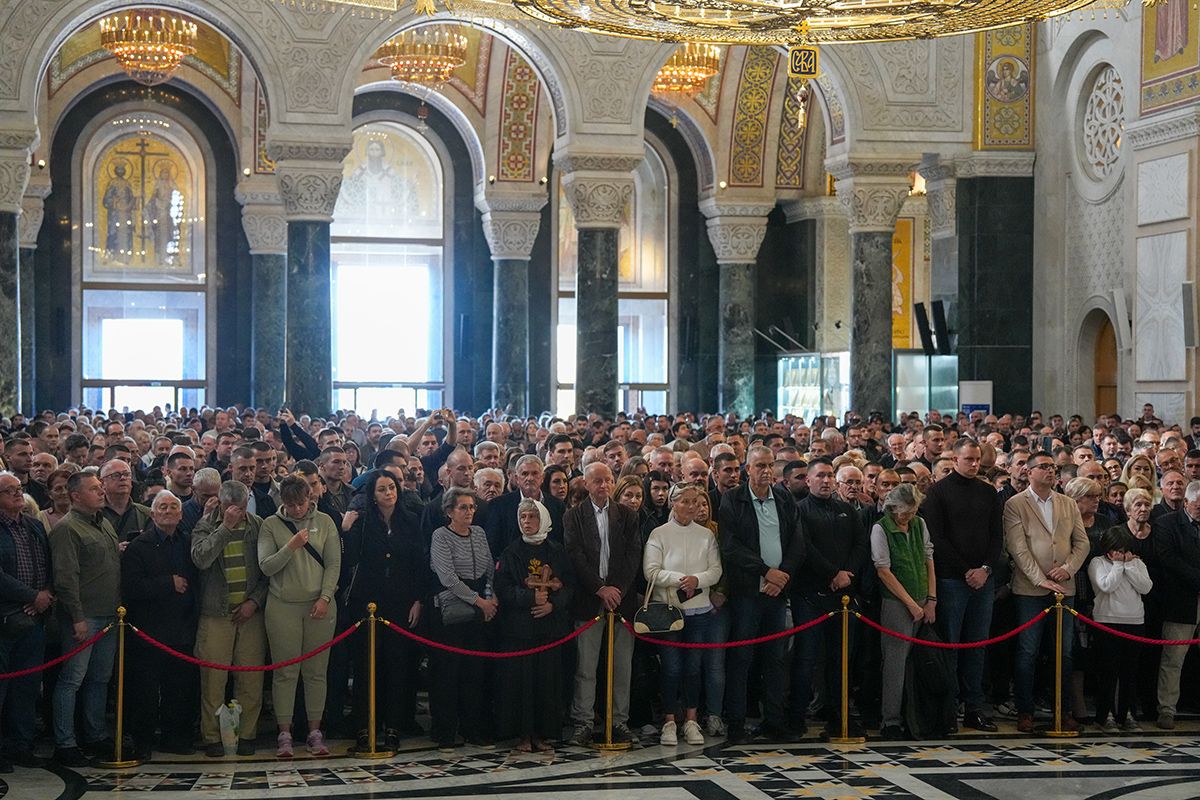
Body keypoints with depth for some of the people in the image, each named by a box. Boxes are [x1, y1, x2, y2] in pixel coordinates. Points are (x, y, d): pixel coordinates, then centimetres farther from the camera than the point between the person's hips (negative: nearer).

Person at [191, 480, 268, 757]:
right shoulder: (205, 525, 2)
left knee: (251, 678, 1)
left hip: (250, 613, 2)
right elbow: (201, 558, -17)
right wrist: (226, 527, -17)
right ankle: (212, 737, 6)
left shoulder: (257, 526, 8)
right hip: (215, 614, -2)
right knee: (213, 678, -3)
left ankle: (247, 735, 10)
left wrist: (255, 601, -2)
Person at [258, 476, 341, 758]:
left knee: (316, 671, 3)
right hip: (283, 607, -1)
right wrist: (291, 547, -18)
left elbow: (333, 564, 4)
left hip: (319, 605, 1)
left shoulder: (324, 522, 6)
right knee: (285, 671, 0)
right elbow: (266, 566, -5)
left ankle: (315, 731, 9)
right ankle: (284, 733, 5)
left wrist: (325, 598, -6)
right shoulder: (271, 525, 3)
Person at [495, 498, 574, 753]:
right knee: (521, 678, -4)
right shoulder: (512, 553, 5)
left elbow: (569, 585, 5)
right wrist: (531, 597, -16)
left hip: (552, 624, 1)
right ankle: (523, 734, 2)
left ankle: (543, 733, 7)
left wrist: (553, 603, -12)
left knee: (548, 678, -1)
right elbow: (503, 588, -4)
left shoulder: (557, 551, 10)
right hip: (519, 624, -1)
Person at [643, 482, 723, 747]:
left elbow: (716, 571, 3)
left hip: (699, 610, 2)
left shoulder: (706, 535, 8)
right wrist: (679, 579, -19)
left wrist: (697, 580, -16)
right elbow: (651, 572, -8)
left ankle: (691, 720, 14)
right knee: (671, 668, -1)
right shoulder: (659, 534, 0)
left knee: (693, 667, 6)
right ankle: (669, 722, 7)